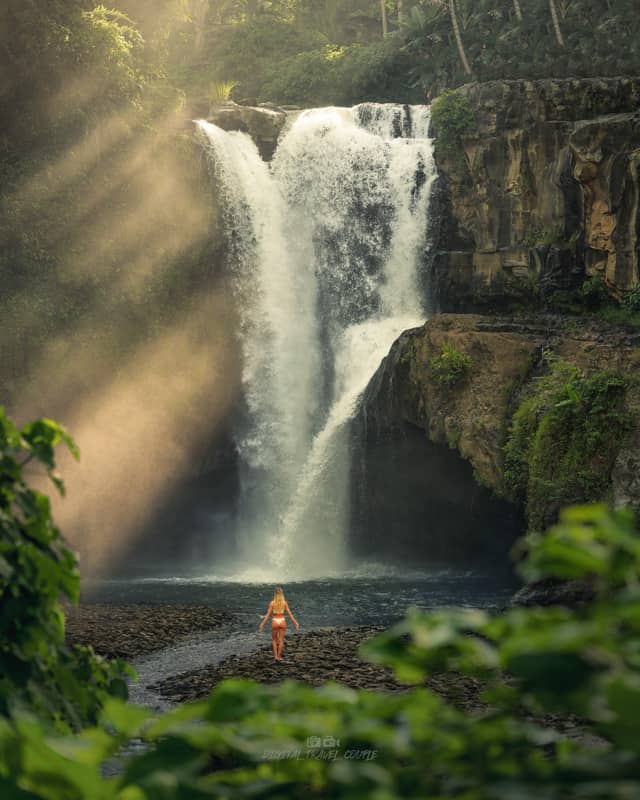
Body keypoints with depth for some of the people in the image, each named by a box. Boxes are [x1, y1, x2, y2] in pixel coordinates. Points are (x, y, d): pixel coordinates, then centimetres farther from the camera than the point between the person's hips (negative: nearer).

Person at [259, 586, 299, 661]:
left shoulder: (272, 603, -9)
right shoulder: (285, 603, -5)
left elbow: (268, 614, -7)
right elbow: (290, 614, -3)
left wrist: (263, 623, 0)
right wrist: (295, 622, 6)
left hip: (275, 622, -1)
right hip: (282, 621, 1)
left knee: (274, 639, 17)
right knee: (281, 640, 13)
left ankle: (275, 656, 7)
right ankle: (279, 656, 14)